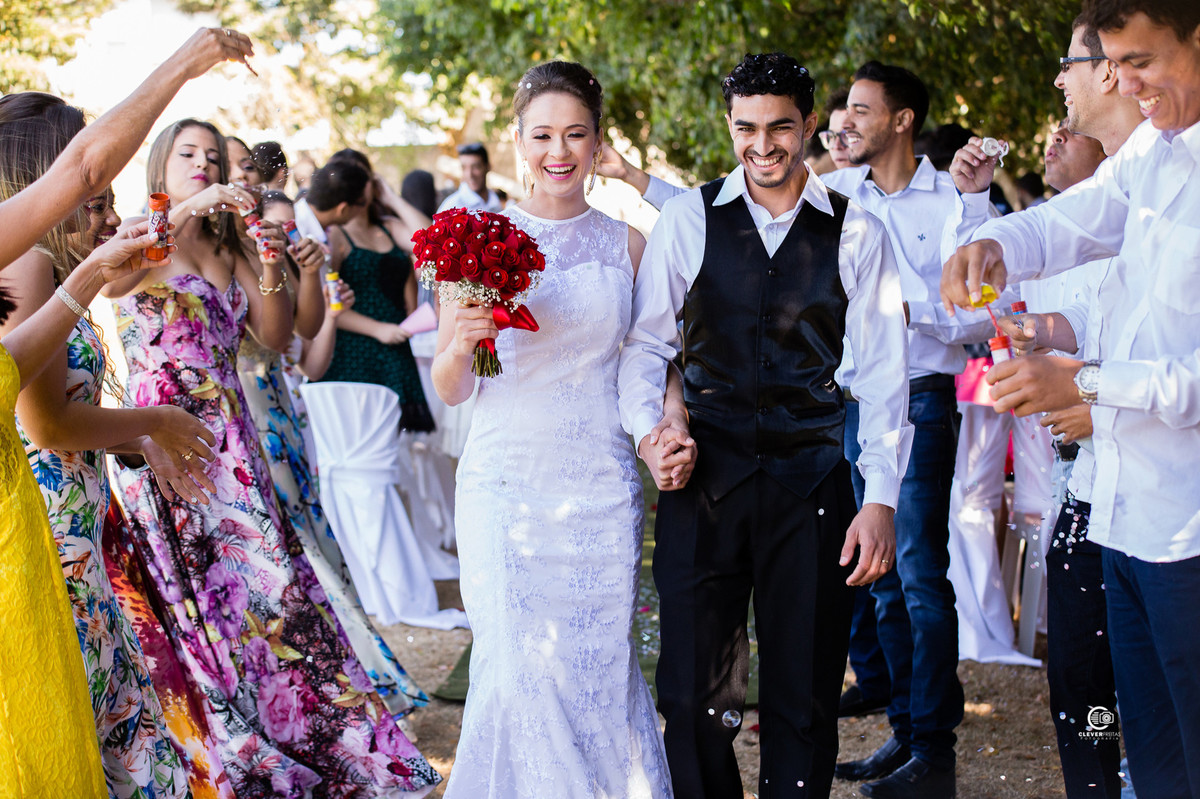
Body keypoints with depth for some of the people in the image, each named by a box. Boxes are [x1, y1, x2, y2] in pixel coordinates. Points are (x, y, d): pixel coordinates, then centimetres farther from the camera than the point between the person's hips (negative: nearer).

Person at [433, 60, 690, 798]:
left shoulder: (627, 243, 7)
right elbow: (449, 390, 5)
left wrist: (672, 424, -7)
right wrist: (461, 344, -16)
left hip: (602, 486, 1)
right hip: (506, 481, -1)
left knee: (599, 667, 3)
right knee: (518, 672, -9)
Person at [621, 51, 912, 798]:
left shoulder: (856, 232, 3)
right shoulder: (688, 218, 4)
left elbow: (884, 371, 1)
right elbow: (644, 341, 7)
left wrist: (882, 498, -6)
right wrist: (647, 429, -10)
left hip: (812, 482, 0)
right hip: (704, 477, 0)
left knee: (805, 698, 6)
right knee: (692, 693, 3)